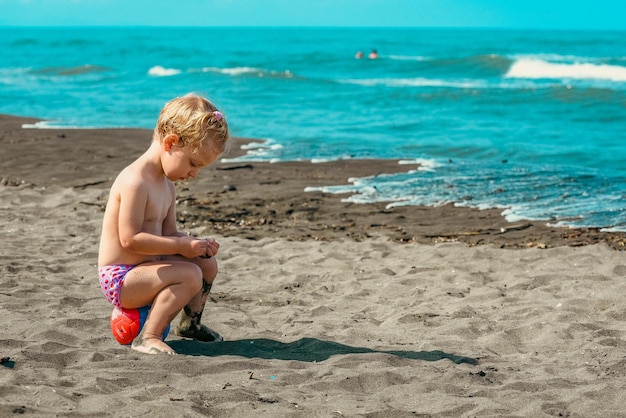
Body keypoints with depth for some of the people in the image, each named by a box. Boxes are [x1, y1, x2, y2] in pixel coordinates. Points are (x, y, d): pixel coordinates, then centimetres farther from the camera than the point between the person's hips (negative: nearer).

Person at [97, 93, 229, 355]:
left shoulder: (166, 185, 10)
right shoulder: (135, 182, -23)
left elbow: (168, 233, 11)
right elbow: (130, 239, -27)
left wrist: (197, 245, -8)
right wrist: (181, 246, -24)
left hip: (144, 267, 10)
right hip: (119, 277, -10)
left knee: (207, 264, 15)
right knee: (190, 275, -26)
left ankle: (191, 322, 32)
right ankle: (148, 337, -21)